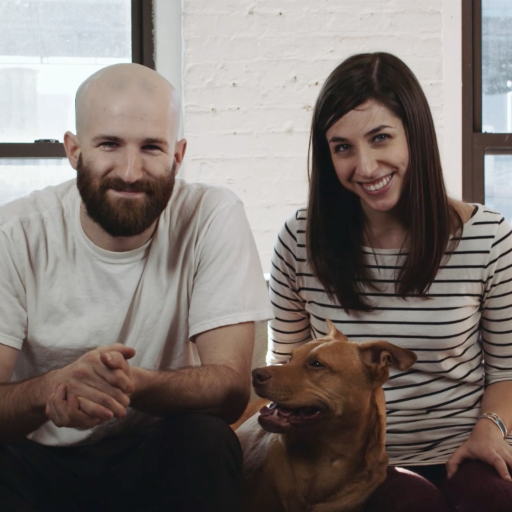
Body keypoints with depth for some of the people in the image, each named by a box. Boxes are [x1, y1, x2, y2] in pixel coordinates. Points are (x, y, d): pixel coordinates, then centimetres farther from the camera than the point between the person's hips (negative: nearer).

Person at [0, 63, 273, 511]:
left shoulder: (213, 218, -12)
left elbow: (231, 387, -16)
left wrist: (131, 383, -37)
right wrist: (54, 386, -39)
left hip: (163, 458, 1)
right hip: (36, 463, 0)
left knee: (205, 437, -30)